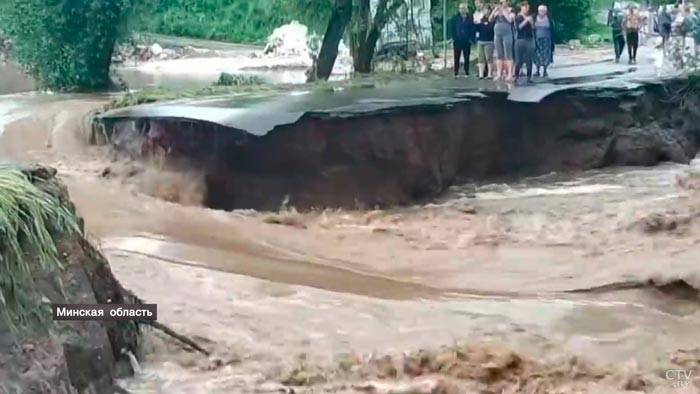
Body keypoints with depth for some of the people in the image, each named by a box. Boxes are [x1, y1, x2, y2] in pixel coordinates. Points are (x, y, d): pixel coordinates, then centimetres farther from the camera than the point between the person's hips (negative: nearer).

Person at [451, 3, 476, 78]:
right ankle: (456, 73, 2)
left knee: (466, 57, 5)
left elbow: (473, 29, 1)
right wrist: (453, 38, -6)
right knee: (457, 57, -1)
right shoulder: (456, 18, 5)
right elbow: (453, 28, 3)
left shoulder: (470, 18, 3)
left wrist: (471, 39, -7)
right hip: (457, 40, 0)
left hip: (467, 41, 0)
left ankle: (466, 72, 11)